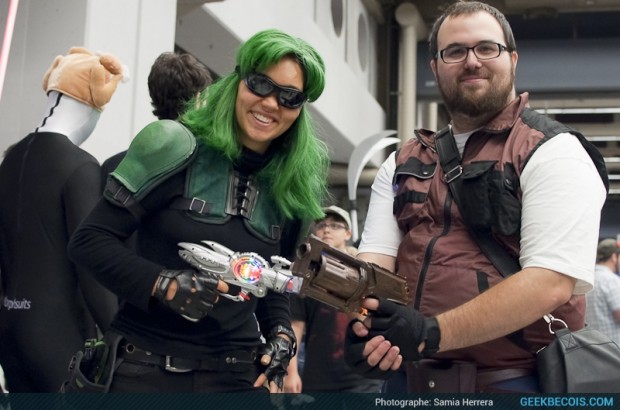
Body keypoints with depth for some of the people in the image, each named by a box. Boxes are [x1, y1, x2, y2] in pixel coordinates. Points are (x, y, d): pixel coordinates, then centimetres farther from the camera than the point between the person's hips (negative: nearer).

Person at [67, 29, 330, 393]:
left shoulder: (289, 190, 5)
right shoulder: (178, 148, -8)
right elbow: (90, 240, -10)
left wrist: (281, 332, -1)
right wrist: (164, 283, -22)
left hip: (236, 375, 4)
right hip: (144, 367, -3)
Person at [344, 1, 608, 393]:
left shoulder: (553, 152, -7)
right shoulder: (402, 164, 10)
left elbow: (551, 282, -18)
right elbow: (376, 257, 0)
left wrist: (433, 332, -25)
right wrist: (363, 323, -21)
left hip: (513, 382, -5)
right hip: (409, 377, 5)